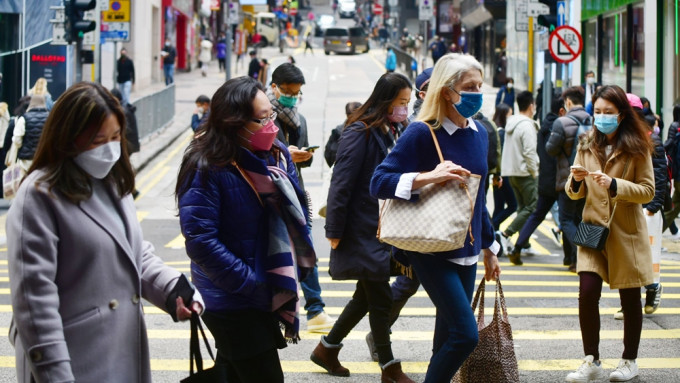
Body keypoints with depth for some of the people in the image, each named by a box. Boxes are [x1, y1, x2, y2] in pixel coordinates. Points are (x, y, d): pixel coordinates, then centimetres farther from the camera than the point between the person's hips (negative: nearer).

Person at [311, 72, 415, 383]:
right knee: (380, 300, -2)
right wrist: (334, 231, -17)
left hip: (385, 228, 9)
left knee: (367, 296, 16)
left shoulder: (395, 132, 9)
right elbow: (341, 183, -17)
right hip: (363, 231, -9)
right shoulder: (361, 132, -16)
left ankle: (327, 348, 31)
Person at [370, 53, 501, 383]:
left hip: (466, 251, 7)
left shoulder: (478, 133, 8)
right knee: (465, 334, -14)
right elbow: (379, 183, -17)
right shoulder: (422, 133, -13)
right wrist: (428, 177, -31)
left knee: (449, 336, 10)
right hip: (432, 251, -7)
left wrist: (489, 247, 22)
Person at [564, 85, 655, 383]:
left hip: (626, 233, -2)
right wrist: (576, 181, -13)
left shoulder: (637, 147, -6)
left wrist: (614, 185, -23)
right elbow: (574, 193, 10)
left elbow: (648, 190, -9)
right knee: (587, 293, -10)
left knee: (630, 299, 8)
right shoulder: (587, 145, 5)